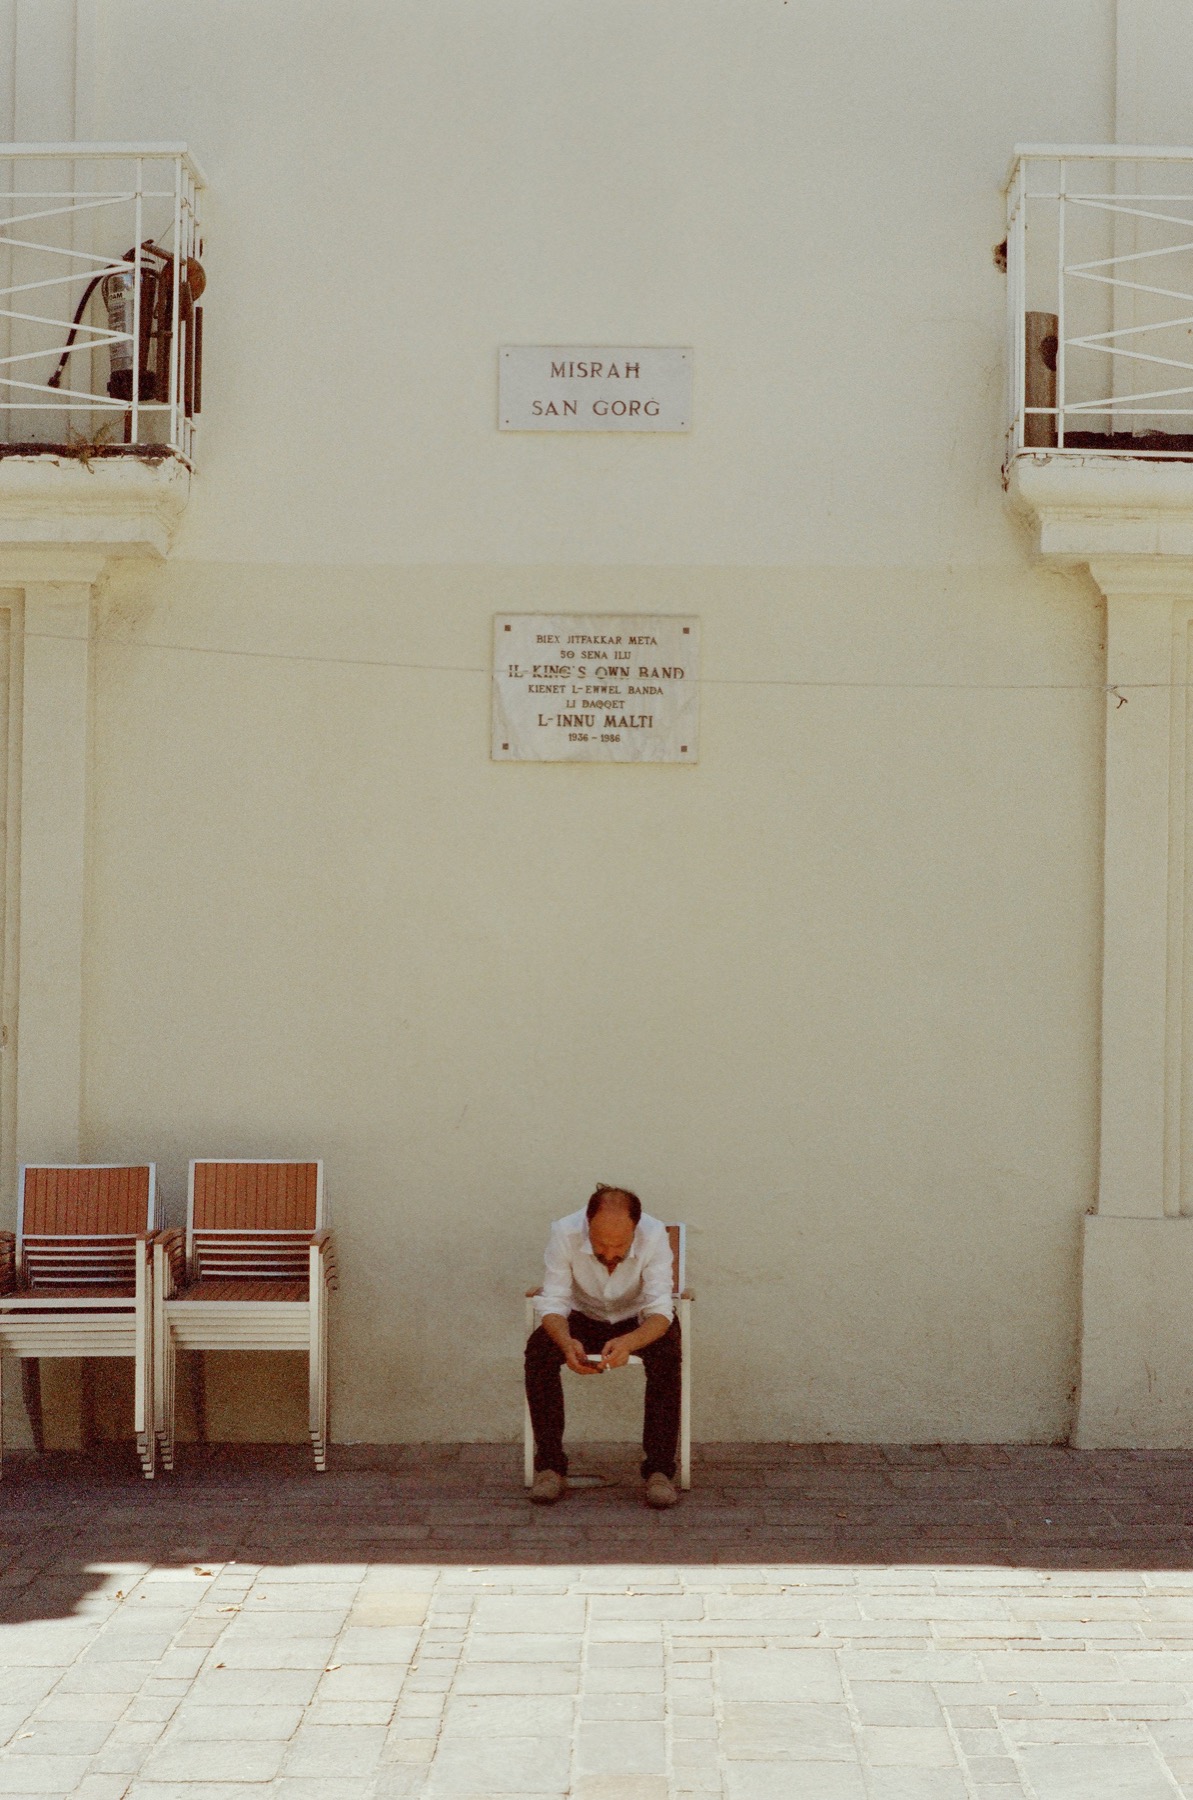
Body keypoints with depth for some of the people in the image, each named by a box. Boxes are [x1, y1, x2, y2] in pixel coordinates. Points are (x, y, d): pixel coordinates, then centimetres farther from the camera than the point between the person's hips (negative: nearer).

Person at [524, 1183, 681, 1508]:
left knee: (667, 1354, -33)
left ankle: (659, 1469, -25)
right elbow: (552, 1302, -23)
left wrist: (629, 1342, -51)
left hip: (638, 1320, -1)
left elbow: (660, 1309, -29)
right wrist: (567, 1342, -46)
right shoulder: (564, 1232, -26)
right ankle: (550, 1466, -20)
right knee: (538, 1350, -29)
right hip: (583, 1317, 1)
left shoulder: (654, 1235, -28)